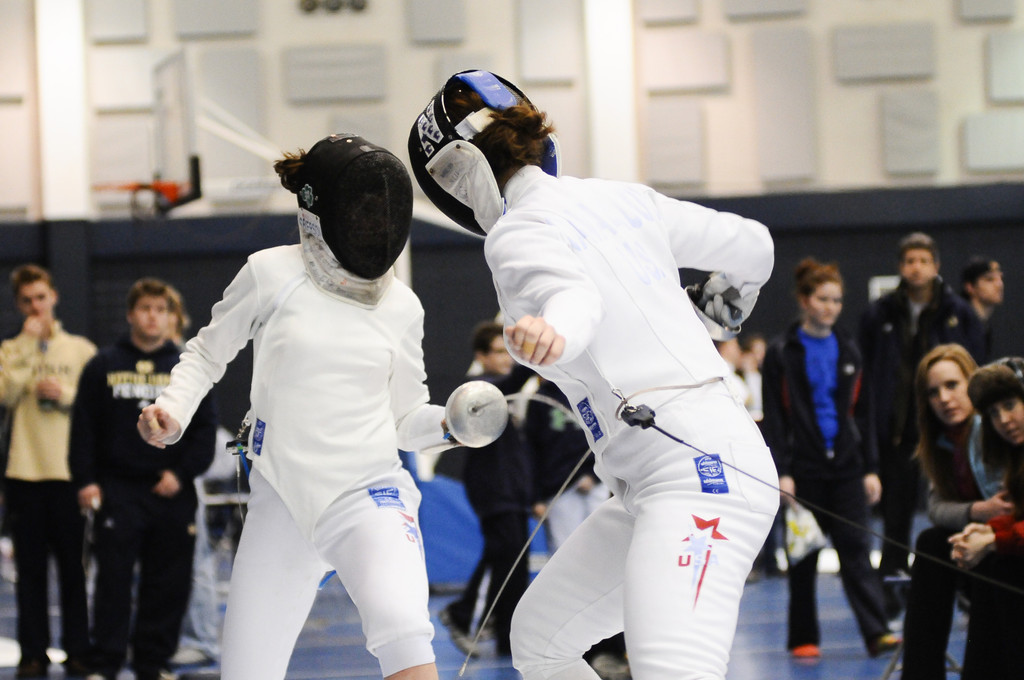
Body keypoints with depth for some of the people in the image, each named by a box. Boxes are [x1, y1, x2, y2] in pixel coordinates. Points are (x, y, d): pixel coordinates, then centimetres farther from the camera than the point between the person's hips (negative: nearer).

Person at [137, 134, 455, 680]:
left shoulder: (400, 306, 2)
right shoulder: (273, 275, -4)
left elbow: (405, 419, 11)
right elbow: (207, 353, 11)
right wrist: (171, 412, -8)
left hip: (369, 497, 0)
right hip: (282, 507, 1)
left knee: (401, 627, -32)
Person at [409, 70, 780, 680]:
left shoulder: (517, 235, -8)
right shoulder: (620, 199, 16)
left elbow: (575, 298, -31)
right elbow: (753, 247, 24)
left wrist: (549, 333, -54)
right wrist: (727, 298, 47)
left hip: (700, 473, -10)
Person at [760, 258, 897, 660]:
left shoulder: (848, 352, 11)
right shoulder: (782, 354, -1)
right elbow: (774, 417, -4)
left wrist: (871, 468, 6)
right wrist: (781, 471, -12)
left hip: (846, 465, 2)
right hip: (804, 468, -2)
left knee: (856, 550, -6)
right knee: (803, 556, 4)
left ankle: (877, 633, -12)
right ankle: (804, 638, 13)